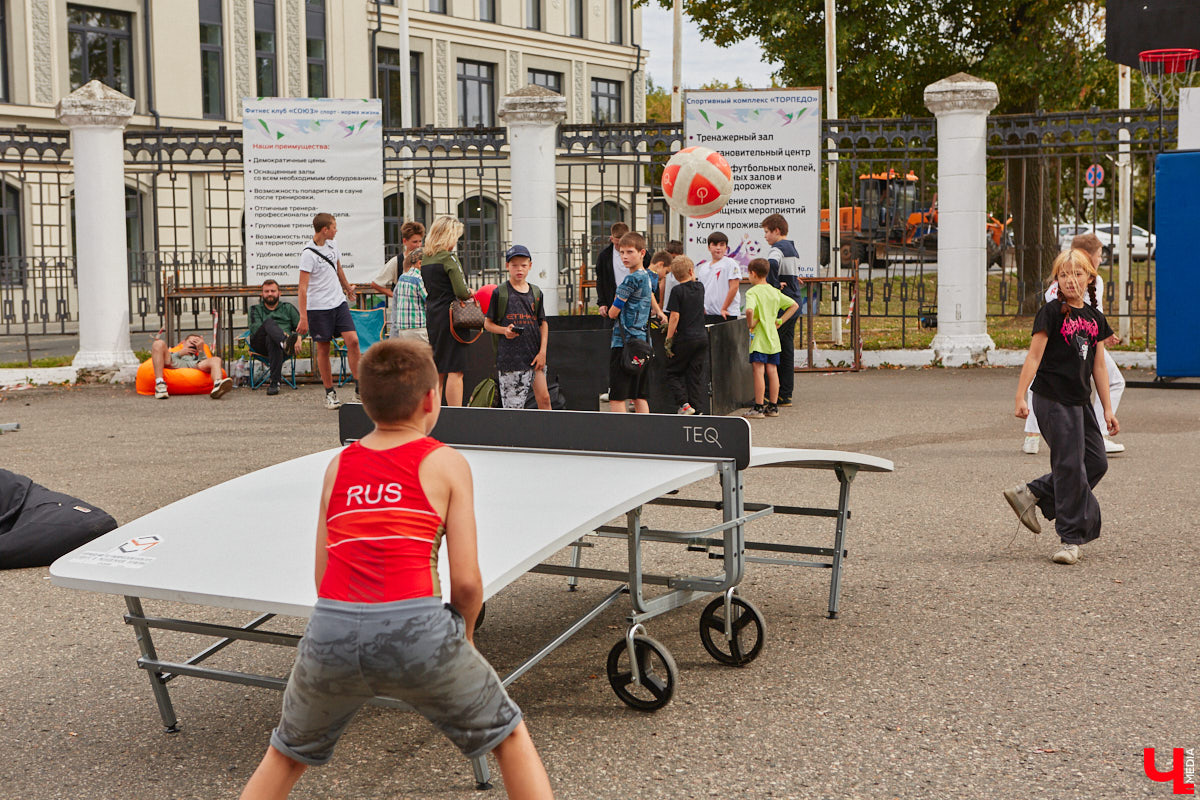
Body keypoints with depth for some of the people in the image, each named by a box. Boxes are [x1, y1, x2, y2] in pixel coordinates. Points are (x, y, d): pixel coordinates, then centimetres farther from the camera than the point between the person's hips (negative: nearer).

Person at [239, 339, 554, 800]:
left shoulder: (338, 465, 15)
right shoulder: (446, 464, 4)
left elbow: (324, 577, 15)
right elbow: (466, 582, 0)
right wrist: (463, 636, 18)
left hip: (331, 629, 3)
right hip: (415, 629, -3)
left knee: (286, 757, 28)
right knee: (510, 737, 19)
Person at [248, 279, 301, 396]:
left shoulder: (288, 308, 29)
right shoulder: (255, 309, 28)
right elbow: (255, 328, 6)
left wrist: (298, 338, -9)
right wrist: (281, 333, -10)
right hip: (260, 345, 0)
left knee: (271, 339, -41)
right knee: (269, 321, -33)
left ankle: (274, 382, -47)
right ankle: (285, 343, -68)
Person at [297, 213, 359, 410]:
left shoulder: (332, 245, 7)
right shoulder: (308, 253, -15)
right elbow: (303, 287, -17)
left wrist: (347, 287, 39)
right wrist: (303, 317, -21)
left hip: (339, 302, 6)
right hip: (318, 307, -6)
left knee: (352, 340, -6)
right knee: (323, 349, 3)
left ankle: (359, 386, 3)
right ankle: (329, 393, 12)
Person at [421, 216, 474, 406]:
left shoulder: (424, 259, 11)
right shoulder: (448, 258, -13)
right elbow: (461, 291, -19)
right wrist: (470, 293, 4)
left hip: (431, 317, 8)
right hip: (450, 318, -8)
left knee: (438, 371, 14)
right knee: (455, 371, -7)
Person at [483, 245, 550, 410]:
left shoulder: (536, 293, 11)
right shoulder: (500, 293, 1)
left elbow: (543, 323, 15)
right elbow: (488, 323, 6)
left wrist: (542, 351, 4)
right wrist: (505, 330, -14)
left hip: (534, 356, 4)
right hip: (510, 357, -3)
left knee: (544, 398, 0)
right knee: (513, 405, -5)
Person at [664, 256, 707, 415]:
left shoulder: (678, 291, -10)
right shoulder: (700, 287, 7)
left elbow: (675, 316, -15)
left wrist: (668, 340, -12)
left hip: (684, 339, -5)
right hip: (702, 337, 5)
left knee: (672, 373, 7)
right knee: (696, 375, 9)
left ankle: (684, 403, -8)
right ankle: (697, 409, 7)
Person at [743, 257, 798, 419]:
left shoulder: (753, 292, -12)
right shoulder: (775, 292, 10)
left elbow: (750, 310, -31)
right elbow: (794, 305, 14)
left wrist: (750, 324, -14)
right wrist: (779, 321, 12)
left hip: (759, 338, -7)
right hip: (773, 337, 7)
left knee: (758, 371, -6)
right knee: (772, 371, 9)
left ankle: (759, 407, -5)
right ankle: (773, 407, 14)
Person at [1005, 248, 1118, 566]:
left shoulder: (1095, 317, 11)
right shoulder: (1052, 312, -7)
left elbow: (1099, 367, 14)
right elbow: (1034, 356, -10)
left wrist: (1108, 409, 13)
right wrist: (1020, 397, -17)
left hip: (1080, 401, 7)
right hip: (1053, 399, -7)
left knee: (1096, 462, 5)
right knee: (1070, 465, -7)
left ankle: (1031, 494, 17)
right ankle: (1070, 538, 3)